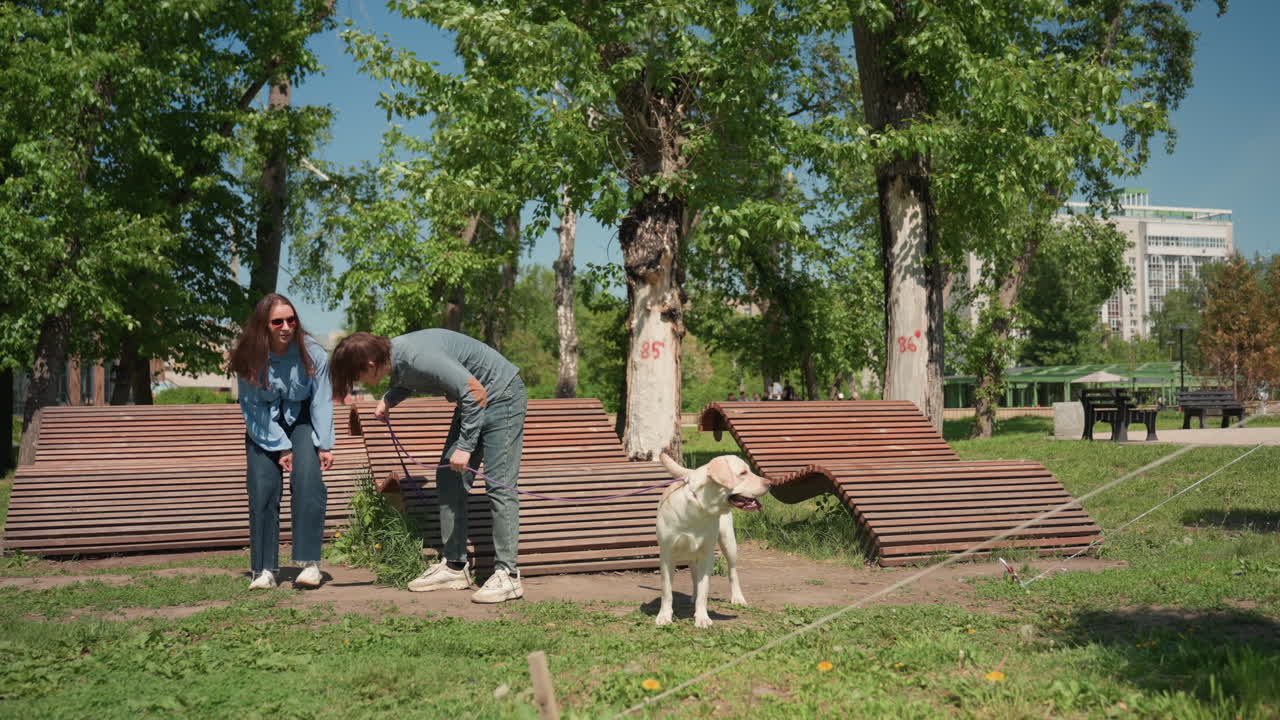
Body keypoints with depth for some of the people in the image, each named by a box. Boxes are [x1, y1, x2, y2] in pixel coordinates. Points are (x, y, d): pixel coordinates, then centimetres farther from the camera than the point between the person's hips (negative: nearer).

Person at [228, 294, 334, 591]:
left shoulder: (312, 353, -20)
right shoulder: (249, 359, -18)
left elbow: (321, 402, -11)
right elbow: (253, 409, -13)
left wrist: (325, 445, -16)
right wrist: (280, 448, -17)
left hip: (302, 421, -1)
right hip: (264, 428, 1)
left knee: (308, 480, -22)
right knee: (262, 491, -10)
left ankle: (310, 563, -19)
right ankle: (265, 570, -3)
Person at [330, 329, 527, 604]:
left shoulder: (417, 357, -30)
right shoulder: (395, 357, -2)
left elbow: (475, 392, -30)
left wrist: (464, 446, -27)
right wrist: (389, 398, 6)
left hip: (501, 395, -10)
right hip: (473, 400, 10)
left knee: (498, 484, -13)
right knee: (448, 478, 6)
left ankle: (507, 575, -10)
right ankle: (455, 566, 12)